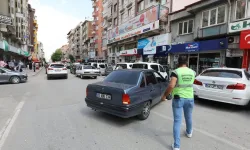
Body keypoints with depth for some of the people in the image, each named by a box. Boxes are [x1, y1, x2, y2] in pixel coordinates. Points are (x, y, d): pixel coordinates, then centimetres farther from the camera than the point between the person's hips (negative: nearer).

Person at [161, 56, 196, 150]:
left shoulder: (176, 72, -14)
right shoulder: (192, 72, 2)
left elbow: (171, 86, -25)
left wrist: (165, 95, -13)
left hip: (178, 99, -4)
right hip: (190, 98, 5)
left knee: (177, 121, 2)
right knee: (188, 117, 27)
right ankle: (189, 132, 54)